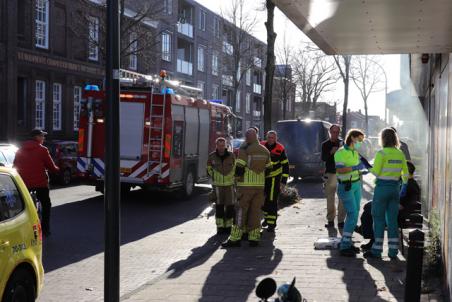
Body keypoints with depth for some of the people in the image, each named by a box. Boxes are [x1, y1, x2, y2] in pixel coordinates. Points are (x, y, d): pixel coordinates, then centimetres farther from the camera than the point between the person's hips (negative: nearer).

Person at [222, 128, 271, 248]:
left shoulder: (244, 149, -9)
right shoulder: (265, 151, 10)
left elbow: (239, 167, -13)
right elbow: (268, 169, 15)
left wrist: (237, 178, 4)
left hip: (246, 185, -5)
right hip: (260, 185, 5)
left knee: (241, 211, -2)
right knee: (255, 211, 9)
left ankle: (235, 239, -2)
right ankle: (254, 238, 9)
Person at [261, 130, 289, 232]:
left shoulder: (280, 149, -12)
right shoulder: (261, 146, -4)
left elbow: (285, 165, -7)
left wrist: (283, 181, -10)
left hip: (274, 177, -4)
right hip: (262, 177, 4)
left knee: (272, 200, -9)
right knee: (264, 199, 15)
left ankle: (271, 224, -6)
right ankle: (267, 217, 38)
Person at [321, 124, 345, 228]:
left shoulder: (342, 143, 7)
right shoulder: (325, 144, 9)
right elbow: (323, 158, 1)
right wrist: (331, 152, -16)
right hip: (330, 174, 1)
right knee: (330, 198, 4)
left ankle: (341, 220, -2)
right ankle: (330, 220, 11)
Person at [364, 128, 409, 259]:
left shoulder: (381, 153, -12)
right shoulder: (400, 154, 6)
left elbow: (376, 172, -14)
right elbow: (405, 173, 12)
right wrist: (404, 187, 23)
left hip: (382, 187, -6)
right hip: (395, 188, 6)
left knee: (378, 219, 2)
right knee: (392, 219, 11)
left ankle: (376, 250, 4)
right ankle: (393, 251, 12)